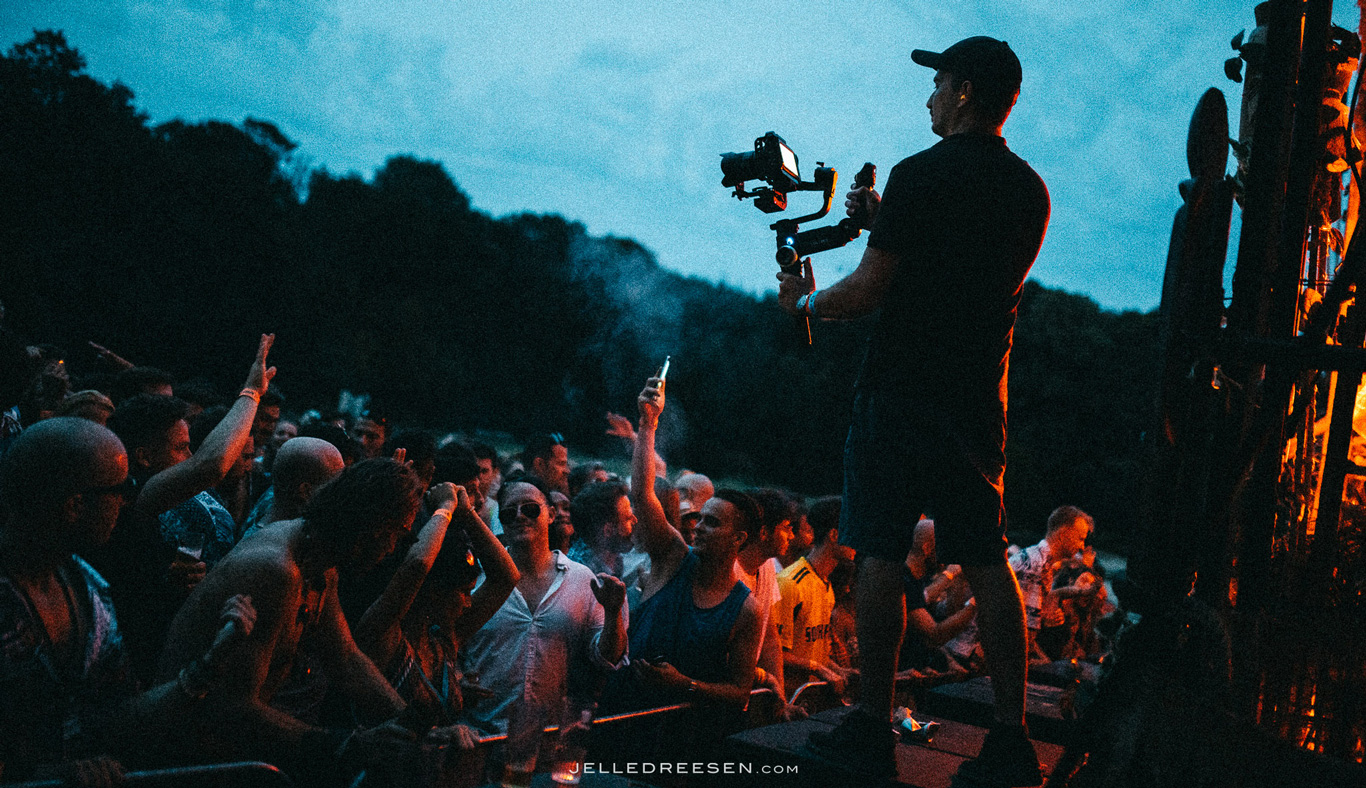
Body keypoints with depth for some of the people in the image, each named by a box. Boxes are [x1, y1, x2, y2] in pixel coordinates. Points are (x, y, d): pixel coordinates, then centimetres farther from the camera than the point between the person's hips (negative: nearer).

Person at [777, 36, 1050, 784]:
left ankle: (872, 728, 5)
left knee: (880, 558, 0)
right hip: (978, 399, 6)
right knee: (987, 563, 8)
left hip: (901, 393, -6)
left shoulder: (920, 176, -10)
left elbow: (869, 289, -11)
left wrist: (805, 302, 8)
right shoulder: (1030, 190, 11)